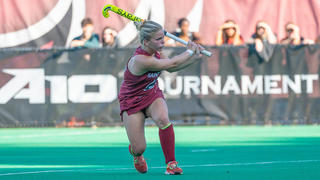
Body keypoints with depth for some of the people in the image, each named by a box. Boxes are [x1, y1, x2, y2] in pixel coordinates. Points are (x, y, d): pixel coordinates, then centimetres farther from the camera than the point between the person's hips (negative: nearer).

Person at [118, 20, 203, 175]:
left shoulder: (154, 52, -7)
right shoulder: (140, 60, -32)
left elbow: (172, 67, 10)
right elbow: (170, 64, -27)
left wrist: (195, 56, -2)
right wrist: (189, 51, -12)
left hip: (153, 95, 5)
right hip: (132, 102, -5)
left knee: (162, 119, -30)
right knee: (139, 148, -8)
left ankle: (171, 163, -20)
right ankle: (136, 154, 34)